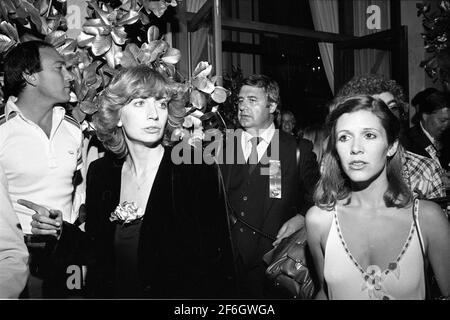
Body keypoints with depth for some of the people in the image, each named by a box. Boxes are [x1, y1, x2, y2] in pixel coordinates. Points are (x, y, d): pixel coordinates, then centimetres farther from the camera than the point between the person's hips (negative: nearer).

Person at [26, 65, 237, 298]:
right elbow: (98, 253, 3)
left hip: (180, 294, -3)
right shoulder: (100, 172, -6)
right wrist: (62, 232, -12)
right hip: (113, 291, 4)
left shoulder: (197, 172, -20)